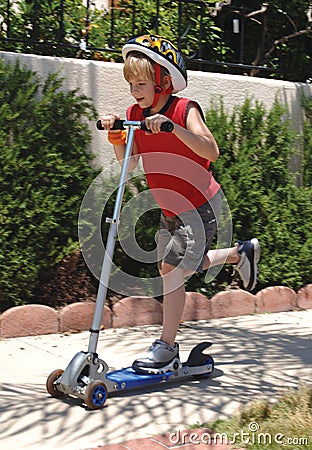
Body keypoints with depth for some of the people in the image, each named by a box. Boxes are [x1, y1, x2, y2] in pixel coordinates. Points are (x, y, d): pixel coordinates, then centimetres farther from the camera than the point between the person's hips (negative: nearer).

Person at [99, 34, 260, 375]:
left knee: (173, 269, -11)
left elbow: (211, 152, -32)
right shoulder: (135, 114, 0)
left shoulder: (185, 110, -18)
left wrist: (172, 126, -41)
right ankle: (240, 253, 40)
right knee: (177, 266, 18)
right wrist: (116, 137, -18)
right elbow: (128, 164, -1)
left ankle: (166, 348, 3)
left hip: (199, 206, -8)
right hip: (169, 208, 8)